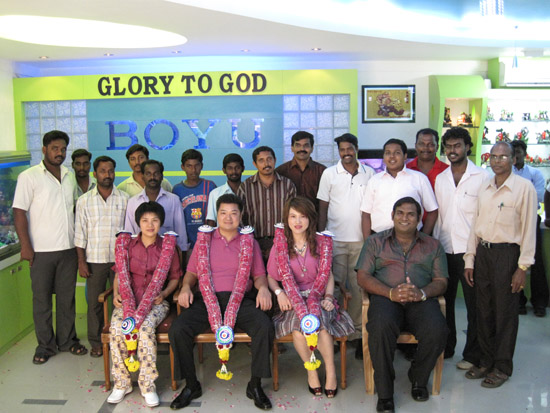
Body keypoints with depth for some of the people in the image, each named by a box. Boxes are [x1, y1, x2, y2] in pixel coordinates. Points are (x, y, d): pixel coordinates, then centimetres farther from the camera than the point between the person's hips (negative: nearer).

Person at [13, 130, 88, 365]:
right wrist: (25, 245, -13)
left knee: (67, 297, 11)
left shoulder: (70, 177, 11)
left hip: (68, 248, 4)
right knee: (41, 299, 5)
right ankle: (45, 346, 17)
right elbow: (19, 212, -8)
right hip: (41, 250, -4)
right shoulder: (29, 177, -5)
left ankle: (67, 340, 24)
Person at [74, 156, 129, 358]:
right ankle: (96, 343, 18)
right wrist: (81, 261, -2)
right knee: (94, 302, 5)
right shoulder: (84, 200, 3)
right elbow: (80, 233, 3)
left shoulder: (124, 199, 3)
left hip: (120, 258, 0)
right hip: (94, 260, 0)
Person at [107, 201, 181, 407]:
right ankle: (121, 383, -13)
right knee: (117, 327, -28)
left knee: (146, 327, -33)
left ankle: (148, 385, -21)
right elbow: (120, 274, 15)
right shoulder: (127, 245, 11)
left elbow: (174, 276, 9)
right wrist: (116, 293, -2)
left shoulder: (167, 246, 6)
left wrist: (164, 293, -8)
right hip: (128, 300, 2)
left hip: (156, 301, -2)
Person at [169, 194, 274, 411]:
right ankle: (191, 385, -4)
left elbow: (259, 274, 14)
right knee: (177, 329, -24)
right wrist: (186, 286, -5)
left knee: (265, 326, -29)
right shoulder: (204, 240, 18)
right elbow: (192, 272, 17)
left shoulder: (249, 242, 16)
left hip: (240, 299, -1)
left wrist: (263, 288, -9)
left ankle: (255, 385, -11)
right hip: (207, 299, 1)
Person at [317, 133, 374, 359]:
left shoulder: (369, 173, 5)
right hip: (335, 239, -1)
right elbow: (323, 207, 4)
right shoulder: (329, 173, 3)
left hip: (361, 239, 1)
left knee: (359, 287, 4)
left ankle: (357, 333, 14)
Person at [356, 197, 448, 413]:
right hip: (385, 297, -1)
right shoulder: (375, 241, 16)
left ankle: (418, 379, 1)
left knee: (437, 330, -30)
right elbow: (363, 276, 6)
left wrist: (422, 293, -12)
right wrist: (391, 293, -11)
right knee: (381, 327, -36)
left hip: (421, 300, 2)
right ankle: (384, 393, -19)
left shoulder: (433, 245, 20)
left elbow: (441, 281, 12)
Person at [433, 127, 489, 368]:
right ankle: (445, 348, 28)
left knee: (474, 305, 4)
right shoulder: (440, 179, 10)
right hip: (444, 250, 5)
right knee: (444, 301, 13)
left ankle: (473, 355, 16)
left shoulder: (482, 177, -4)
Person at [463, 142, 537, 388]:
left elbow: (529, 229, -9)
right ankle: (486, 361, 27)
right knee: (484, 310, 12)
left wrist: (523, 267, -11)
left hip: (507, 253, -5)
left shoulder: (524, 188, -7)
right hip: (483, 251, 5)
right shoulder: (484, 188, 9)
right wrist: (469, 260, 9)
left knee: (505, 313, 4)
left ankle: (502, 367, 19)